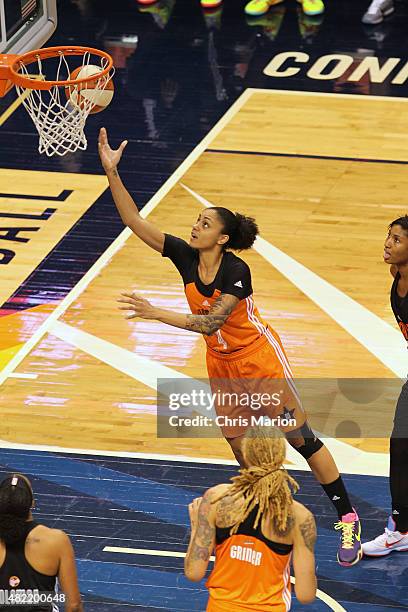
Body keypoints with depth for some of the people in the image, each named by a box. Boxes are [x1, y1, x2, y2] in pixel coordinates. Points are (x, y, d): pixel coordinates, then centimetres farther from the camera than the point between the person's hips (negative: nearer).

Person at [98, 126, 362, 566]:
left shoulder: (236, 272, -27)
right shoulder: (185, 256, -11)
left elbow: (211, 322, -34)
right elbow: (136, 223, -16)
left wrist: (156, 313, -40)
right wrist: (111, 174, -26)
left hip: (259, 360, -6)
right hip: (221, 365, 6)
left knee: (300, 439, -3)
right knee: (243, 453, 10)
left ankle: (347, 520, 5)